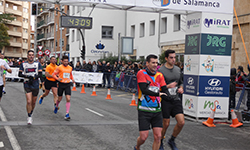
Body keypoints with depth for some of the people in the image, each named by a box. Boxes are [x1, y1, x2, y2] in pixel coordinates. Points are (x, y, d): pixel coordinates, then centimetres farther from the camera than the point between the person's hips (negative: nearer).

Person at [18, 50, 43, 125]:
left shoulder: (37, 64, 4)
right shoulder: (23, 64, 3)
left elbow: (40, 74, -2)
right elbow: (19, 74, 0)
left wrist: (34, 77, -20)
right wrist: (27, 76, -16)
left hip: (35, 85, 2)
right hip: (27, 85, -2)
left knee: (33, 102, 11)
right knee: (29, 102, -14)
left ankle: (30, 114, 33)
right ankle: (29, 117, -4)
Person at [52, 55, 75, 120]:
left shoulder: (70, 68, 7)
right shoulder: (59, 67, -5)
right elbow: (54, 74, -3)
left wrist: (72, 79, 6)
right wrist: (57, 78, -21)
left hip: (68, 84, 2)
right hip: (61, 84, -2)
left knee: (68, 99, -11)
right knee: (60, 98, 12)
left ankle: (67, 114, -10)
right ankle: (56, 106, 47)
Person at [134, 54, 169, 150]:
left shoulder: (159, 75, 9)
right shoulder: (141, 73, -6)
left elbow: (165, 91, 1)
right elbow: (144, 90, -18)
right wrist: (157, 94, -15)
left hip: (157, 110, 4)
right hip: (144, 110, -4)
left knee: (158, 136, -2)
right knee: (143, 137, -2)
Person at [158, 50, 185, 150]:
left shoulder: (178, 69, 10)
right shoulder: (161, 71, -10)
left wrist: (181, 88, 2)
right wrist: (168, 86, -24)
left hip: (176, 100, 5)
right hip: (165, 100, -5)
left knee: (181, 122, -5)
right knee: (166, 124, 2)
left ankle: (172, 141, 18)